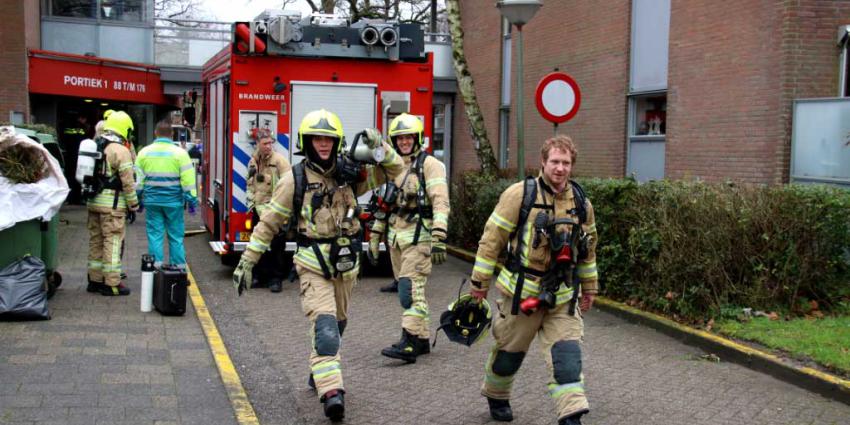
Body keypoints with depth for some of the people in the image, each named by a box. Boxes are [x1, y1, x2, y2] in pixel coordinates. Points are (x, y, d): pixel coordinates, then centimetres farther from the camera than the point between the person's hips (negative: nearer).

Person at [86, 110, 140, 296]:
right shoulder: (120, 150, -12)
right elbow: (128, 182, -13)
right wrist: (133, 205, -6)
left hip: (93, 202, 8)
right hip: (112, 204, -8)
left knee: (96, 241, 15)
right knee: (113, 241, -4)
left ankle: (95, 280, 23)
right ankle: (111, 283, -3)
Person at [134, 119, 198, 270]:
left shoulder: (144, 152, 3)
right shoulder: (180, 153, -5)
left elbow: (138, 179, 8)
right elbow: (188, 180, -7)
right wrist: (192, 201, -1)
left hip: (152, 200, 2)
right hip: (173, 201, -2)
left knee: (154, 235, 7)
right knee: (176, 236, 5)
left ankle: (156, 266, 8)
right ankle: (179, 268, 10)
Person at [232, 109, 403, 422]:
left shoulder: (350, 173, 1)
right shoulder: (295, 179, -7)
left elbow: (395, 170, 4)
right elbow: (268, 223, -2)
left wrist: (379, 146, -15)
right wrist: (246, 262, -3)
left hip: (346, 265, 4)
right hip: (314, 266, -4)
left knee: (337, 325, 18)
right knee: (325, 325, -19)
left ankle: (320, 373, 39)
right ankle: (331, 391, -24)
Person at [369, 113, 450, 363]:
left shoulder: (429, 165, -5)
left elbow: (440, 202, -15)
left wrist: (439, 238, -24)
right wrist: (375, 236, 20)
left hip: (418, 235, -7)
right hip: (395, 235, 7)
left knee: (410, 287, -14)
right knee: (407, 289, 10)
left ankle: (409, 343, -16)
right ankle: (422, 338, 18)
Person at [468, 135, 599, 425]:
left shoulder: (581, 203, 4)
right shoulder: (520, 194, -11)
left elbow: (588, 247, 17)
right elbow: (492, 238, -8)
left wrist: (589, 286, 20)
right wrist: (480, 281, -6)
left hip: (563, 296, 3)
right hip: (521, 291, -3)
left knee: (567, 356, -8)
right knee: (509, 351, 14)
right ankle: (496, 396, 39)